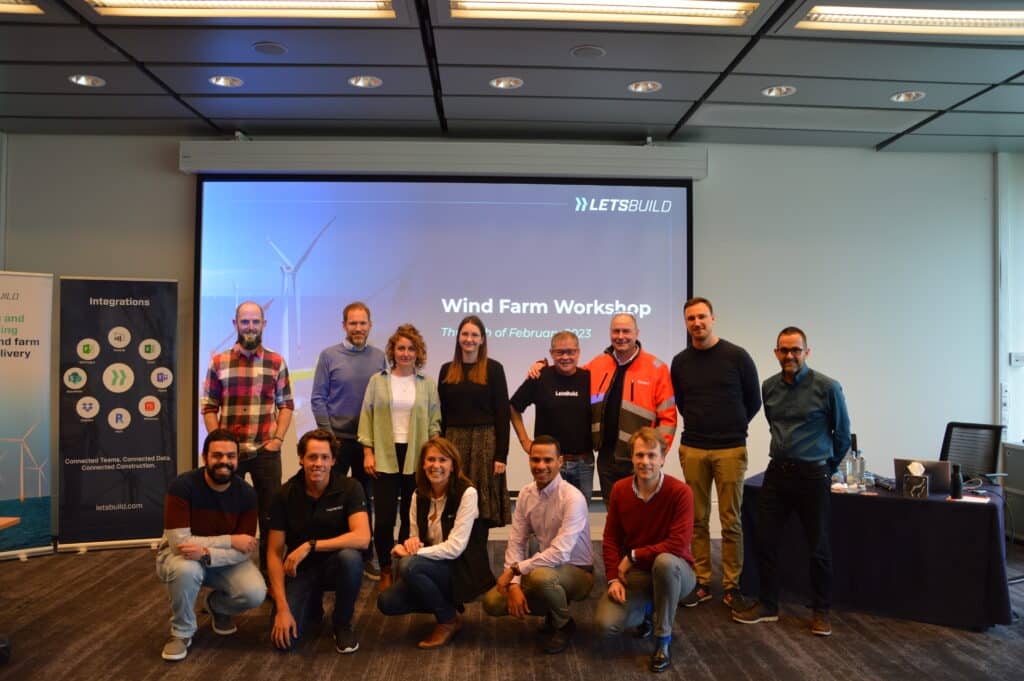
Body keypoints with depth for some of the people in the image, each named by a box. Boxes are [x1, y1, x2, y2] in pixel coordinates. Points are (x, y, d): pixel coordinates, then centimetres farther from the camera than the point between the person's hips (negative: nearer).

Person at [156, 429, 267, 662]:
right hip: (180, 555, -2)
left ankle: (217, 606, 15)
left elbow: (245, 552, -18)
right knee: (186, 569, -39)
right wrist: (230, 540, -28)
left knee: (255, 594, -23)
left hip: (225, 559, 3)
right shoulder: (183, 486, -25)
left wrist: (207, 553, -37)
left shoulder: (246, 494, -15)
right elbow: (179, 542, -30)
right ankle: (182, 632, -8)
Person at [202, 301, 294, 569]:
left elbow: (286, 404, 6)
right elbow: (209, 407, 4)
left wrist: (278, 438, -4)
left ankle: (269, 567, 19)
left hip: (266, 451, 0)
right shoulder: (218, 362, 2)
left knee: (270, 511, 6)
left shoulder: (276, 362, 3)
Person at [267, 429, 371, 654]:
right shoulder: (286, 495, -10)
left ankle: (342, 623, -6)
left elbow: (362, 538, -29)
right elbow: (274, 553, -9)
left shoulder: (349, 488, -15)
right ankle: (313, 604, 18)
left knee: (350, 557, -36)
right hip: (300, 569, 1)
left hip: (334, 565, -1)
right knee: (283, 639, -19)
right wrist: (282, 608, -17)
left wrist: (310, 546, -31)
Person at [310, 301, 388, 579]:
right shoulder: (329, 356, -3)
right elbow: (318, 399, -3)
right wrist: (328, 433, -8)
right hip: (338, 438, -2)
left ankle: (366, 556, 21)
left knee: (366, 499, 11)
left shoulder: (379, 357, 3)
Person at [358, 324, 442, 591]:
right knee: (384, 516, -1)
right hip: (385, 457, 0)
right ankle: (385, 571, 15)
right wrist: (367, 451, -2)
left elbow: (435, 422, 6)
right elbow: (366, 417, 5)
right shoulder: (378, 381, 6)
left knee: (412, 516, 5)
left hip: (416, 458, 1)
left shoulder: (427, 384, 7)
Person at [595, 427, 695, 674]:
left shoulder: (680, 491, -20)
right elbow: (611, 538, 0)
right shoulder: (619, 489, -6)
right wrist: (614, 578, -12)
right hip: (635, 573, 3)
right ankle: (647, 611, 18)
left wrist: (633, 556, -19)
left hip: (674, 570, -3)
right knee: (606, 624, -20)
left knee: (664, 561, -40)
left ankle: (663, 641, -15)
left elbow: (679, 543, -26)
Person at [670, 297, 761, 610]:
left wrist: (732, 428, 8)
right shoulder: (680, 362, 6)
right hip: (692, 450, 3)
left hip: (730, 450, -3)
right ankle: (702, 583, 18)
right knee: (697, 520, 8)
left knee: (731, 521, 3)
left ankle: (731, 586, 14)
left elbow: (753, 400, 6)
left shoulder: (737, 356, -2)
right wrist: (698, 427, 10)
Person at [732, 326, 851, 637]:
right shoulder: (769, 387, 4)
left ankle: (821, 611, 22)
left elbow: (842, 434, 2)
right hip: (777, 472, 4)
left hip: (813, 476, -4)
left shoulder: (827, 387, -10)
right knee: (765, 541, 6)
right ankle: (767, 605, 21)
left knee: (817, 547, 5)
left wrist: (826, 468, 11)